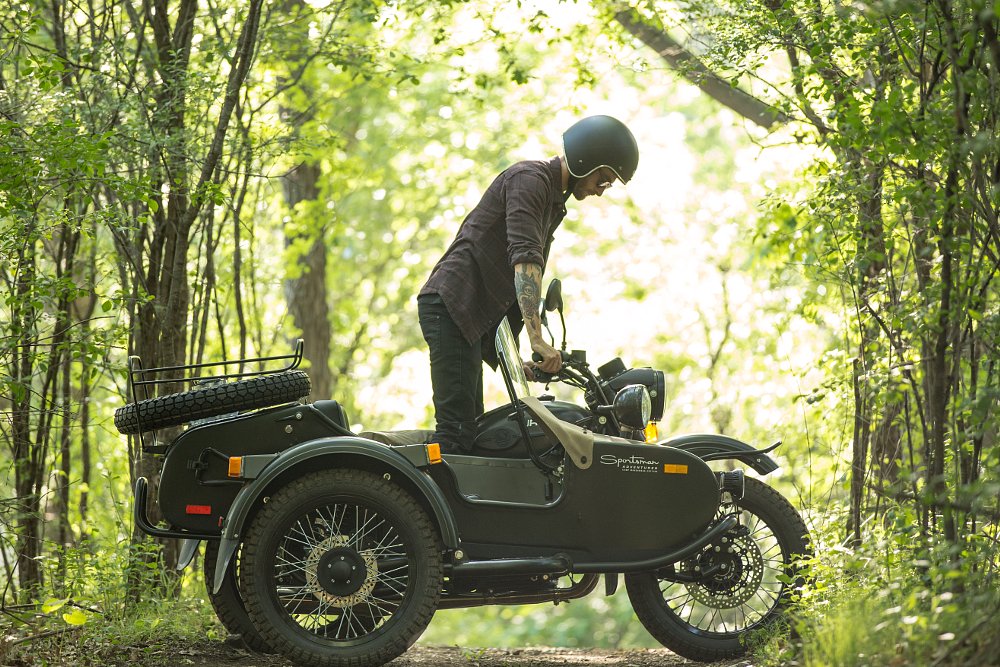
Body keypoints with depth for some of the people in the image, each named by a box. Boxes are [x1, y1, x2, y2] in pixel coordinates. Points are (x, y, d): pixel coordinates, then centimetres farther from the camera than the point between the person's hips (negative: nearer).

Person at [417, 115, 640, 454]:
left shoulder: (554, 202, 22)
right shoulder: (530, 178, -11)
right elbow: (525, 259, -24)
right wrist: (537, 338, -31)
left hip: (476, 317, 10)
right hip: (451, 305, -10)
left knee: (471, 427, 8)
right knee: (456, 430, -19)